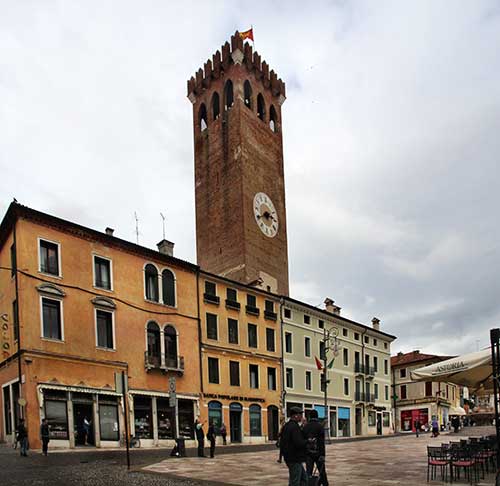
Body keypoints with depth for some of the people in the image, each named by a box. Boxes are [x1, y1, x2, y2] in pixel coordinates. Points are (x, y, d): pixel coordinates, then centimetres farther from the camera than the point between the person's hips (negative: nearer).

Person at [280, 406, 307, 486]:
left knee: (304, 478, 19)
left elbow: (281, 441, 19)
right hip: (294, 459, -10)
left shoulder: (286, 426, 12)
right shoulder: (294, 427, -20)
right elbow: (299, 443, -26)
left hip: (289, 457, 10)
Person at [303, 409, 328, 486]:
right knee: (322, 471, 12)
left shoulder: (305, 427, 5)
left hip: (308, 453, 3)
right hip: (318, 453, -3)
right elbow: (322, 442, -14)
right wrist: (322, 455, -15)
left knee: (308, 472, 5)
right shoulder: (320, 426, -8)